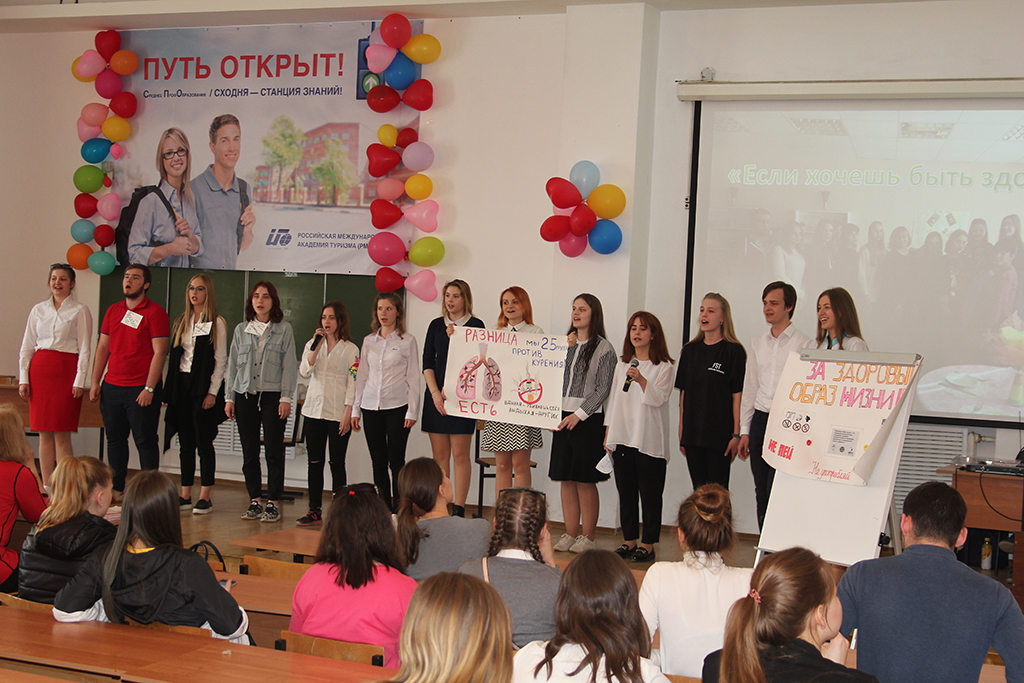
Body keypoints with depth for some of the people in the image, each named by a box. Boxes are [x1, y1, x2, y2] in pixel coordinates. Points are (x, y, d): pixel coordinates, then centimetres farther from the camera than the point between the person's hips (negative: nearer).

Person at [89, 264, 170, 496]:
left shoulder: (155, 312, -6)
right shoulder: (113, 310, 13)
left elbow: (159, 352, -11)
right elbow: (102, 348, 16)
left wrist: (149, 388, -16)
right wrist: (95, 383, 10)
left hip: (141, 390, -6)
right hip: (112, 387, 6)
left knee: (145, 441, -1)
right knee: (115, 439, 12)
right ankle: (116, 489, 21)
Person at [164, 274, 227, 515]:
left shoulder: (216, 323, -3)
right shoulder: (181, 322, 14)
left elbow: (220, 360, -6)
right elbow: (174, 356, 14)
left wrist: (213, 392, -12)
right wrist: (170, 389, 7)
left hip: (204, 387, -5)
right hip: (181, 386, 5)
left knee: (204, 442, -3)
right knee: (185, 442, 6)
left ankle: (205, 497, 2)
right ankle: (185, 495, 11)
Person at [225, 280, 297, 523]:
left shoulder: (284, 330, 4)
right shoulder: (241, 330, 12)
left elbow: (289, 366, 0)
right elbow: (233, 365, 13)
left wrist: (285, 398, -7)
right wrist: (229, 397, 8)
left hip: (272, 396, -3)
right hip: (245, 395, 3)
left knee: (274, 451, -3)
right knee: (249, 453, 5)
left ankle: (273, 503, 2)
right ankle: (255, 501, 13)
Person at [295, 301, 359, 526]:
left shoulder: (351, 349, 0)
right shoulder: (312, 345, 12)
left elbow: (352, 383, -3)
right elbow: (305, 372, -3)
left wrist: (347, 414, -10)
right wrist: (316, 347, -13)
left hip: (338, 413, -4)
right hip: (314, 410, 4)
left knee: (337, 463, -1)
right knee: (314, 462, 5)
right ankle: (314, 511, 11)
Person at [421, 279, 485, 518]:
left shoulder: (476, 325, 1)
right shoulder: (436, 325, 12)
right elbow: (427, 362, 8)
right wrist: (435, 393, -4)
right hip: (435, 395, 4)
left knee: (460, 455, -3)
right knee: (439, 455, 5)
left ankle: (458, 509, 0)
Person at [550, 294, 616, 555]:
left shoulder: (603, 348, -4)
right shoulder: (566, 344, 14)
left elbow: (603, 389, -9)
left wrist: (579, 414, -13)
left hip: (588, 419, -6)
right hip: (563, 418, 6)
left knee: (585, 480, -3)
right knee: (566, 479, 7)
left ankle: (588, 537, 6)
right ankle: (570, 534, 14)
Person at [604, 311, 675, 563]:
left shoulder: (664, 367, -1)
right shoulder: (622, 364, 17)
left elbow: (658, 398, -13)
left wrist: (641, 380, -28)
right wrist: (608, 433, 14)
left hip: (649, 441, -5)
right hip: (622, 437, 5)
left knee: (650, 494, -2)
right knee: (625, 492, 8)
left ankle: (648, 544, 5)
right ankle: (629, 540, 17)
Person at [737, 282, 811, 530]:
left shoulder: (804, 344, -3)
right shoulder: (758, 343, 14)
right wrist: (744, 431, 14)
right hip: (759, 420, 5)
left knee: (776, 491, -10)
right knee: (761, 491, 8)